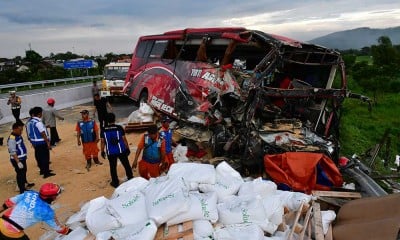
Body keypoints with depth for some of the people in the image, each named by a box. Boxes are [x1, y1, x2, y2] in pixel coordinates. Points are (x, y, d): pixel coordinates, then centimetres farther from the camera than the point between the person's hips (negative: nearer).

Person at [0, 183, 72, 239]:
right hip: (12, 233, -5)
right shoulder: (47, 211, -13)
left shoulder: (29, 193, -3)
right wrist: (72, 232, 14)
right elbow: (58, 228, 0)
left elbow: (10, 201, 7)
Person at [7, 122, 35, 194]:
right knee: (20, 174, -4)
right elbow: (13, 152, -25)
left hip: (22, 158, 10)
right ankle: (22, 190, 4)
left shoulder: (18, 135, 6)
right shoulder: (12, 139, -23)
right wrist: (18, 162, -26)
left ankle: (25, 184, 46)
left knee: (24, 172, 25)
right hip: (17, 160, -10)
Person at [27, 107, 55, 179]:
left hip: (34, 142, 9)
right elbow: (43, 134, -22)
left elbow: (29, 132, 13)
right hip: (42, 142, -9)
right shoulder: (38, 122, -22)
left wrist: (33, 143, 22)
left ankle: (42, 170, 34)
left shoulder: (29, 122, 6)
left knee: (38, 156, 19)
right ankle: (46, 173, 5)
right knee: (45, 157, 0)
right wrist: (48, 143, -18)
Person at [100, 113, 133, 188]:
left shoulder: (103, 130, -3)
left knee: (113, 167, 13)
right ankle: (130, 179, 24)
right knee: (126, 165, 14)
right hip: (121, 150, -1)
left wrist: (102, 151, 12)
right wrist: (127, 148, 5)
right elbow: (124, 139, -4)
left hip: (110, 152, 1)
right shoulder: (119, 128, -8)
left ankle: (115, 182, 20)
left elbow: (103, 142, 1)